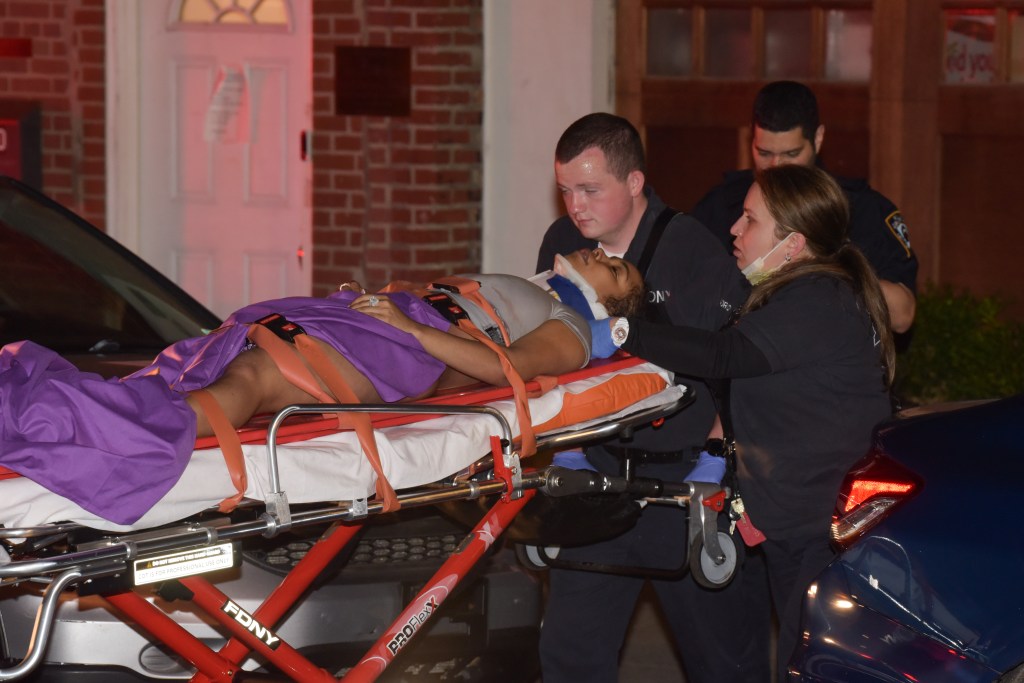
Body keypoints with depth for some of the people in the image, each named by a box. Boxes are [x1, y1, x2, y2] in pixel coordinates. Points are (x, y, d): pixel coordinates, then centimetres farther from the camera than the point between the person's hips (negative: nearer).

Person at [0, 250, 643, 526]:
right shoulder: (507, 290, 42)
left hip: (405, 356, -8)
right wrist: (371, 297, 16)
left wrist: (409, 324, -14)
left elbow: (504, 366, -6)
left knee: (251, 380, -33)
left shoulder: (570, 332, 14)